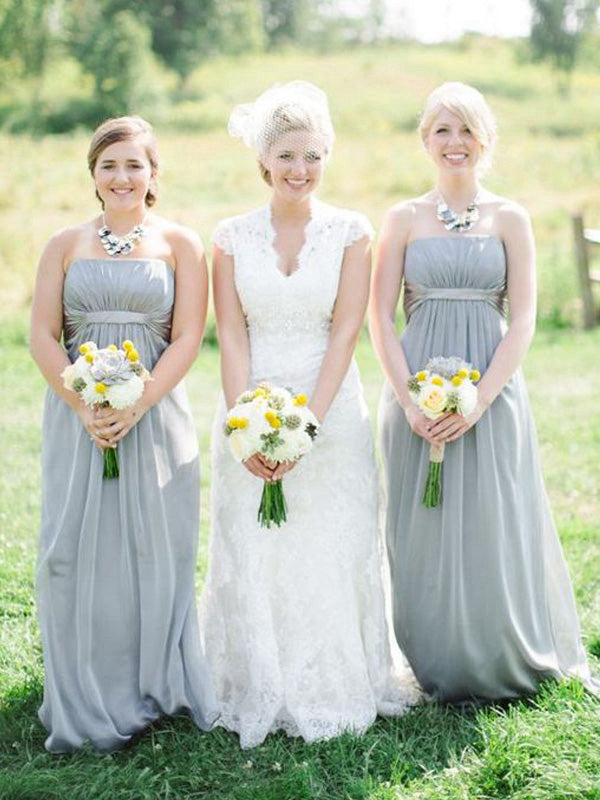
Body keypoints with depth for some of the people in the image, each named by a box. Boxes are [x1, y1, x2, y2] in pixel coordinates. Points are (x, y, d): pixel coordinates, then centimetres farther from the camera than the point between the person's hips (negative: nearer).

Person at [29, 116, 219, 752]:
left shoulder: (179, 244, 5)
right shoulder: (65, 245, 9)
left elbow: (187, 338, -2)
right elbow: (42, 336, 2)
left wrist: (135, 407, -14)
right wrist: (86, 408, -11)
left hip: (155, 413, -1)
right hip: (78, 416, 1)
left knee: (155, 549, 2)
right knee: (76, 550, 2)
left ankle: (156, 688, 17)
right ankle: (84, 703, 13)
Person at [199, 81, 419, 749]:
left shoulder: (351, 232, 1)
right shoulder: (232, 237, 4)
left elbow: (344, 335, -5)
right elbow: (231, 339, -1)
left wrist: (305, 423, -15)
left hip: (331, 411, -1)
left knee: (331, 555, 1)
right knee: (251, 555, 3)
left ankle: (334, 690, 16)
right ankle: (258, 695, 16)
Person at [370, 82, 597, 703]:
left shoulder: (509, 219, 5)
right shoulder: (404, 219, 7)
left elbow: (522, 323, -1)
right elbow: (380, 318, 1)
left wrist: (478, 399, -13)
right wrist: (410, 400, -11)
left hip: (490, 393, -1)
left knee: (494, 531, 1)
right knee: (423, 536, 3)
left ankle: (505, 665, 19)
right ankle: (435, 671, 19)